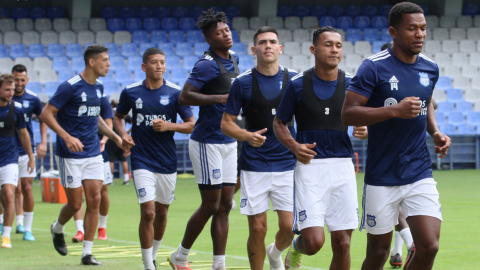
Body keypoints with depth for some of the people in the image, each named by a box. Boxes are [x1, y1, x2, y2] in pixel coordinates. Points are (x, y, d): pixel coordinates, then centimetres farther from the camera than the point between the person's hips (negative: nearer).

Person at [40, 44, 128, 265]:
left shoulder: (98, 87, 9)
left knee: (94, 200, -3)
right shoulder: (70, 87, -14)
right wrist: (67, 137, -24)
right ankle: (57, 229, 33)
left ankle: (87, 253, 3)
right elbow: (46, 114, -14)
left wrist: (114, 136, 12)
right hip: (71, 155, -6)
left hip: (93, 154, 6)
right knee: (75, 204, 0)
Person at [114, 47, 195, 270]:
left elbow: (191, 125, 0)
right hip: (142, 161, -2)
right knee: (148, 212, -13)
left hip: (167, 162, 2)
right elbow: (118, 116, 16)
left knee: (162, 212, 13)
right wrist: (123, 134, -4)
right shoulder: (131, 92, -1)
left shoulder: (175, 92, -3)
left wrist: (168, 126, -17)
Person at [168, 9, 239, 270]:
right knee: (210, 205, -4)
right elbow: (185, 96, -24)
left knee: (224, 206, 6)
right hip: (208, 142, -8)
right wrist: (221, 98, -26)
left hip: (229, 141, 8)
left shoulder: (233, 59, 11)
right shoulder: (208, 64, -16)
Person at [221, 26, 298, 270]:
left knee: (288, 227, -3)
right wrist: (247, 136, -18)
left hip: (286, 165, 1)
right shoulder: (243, 82, -1)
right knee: (257, 228, -2)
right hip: (254, 166, -1)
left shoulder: (293, 79, 3)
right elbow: (226, 123, 2)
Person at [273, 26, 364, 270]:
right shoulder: (298, 84, -1)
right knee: (314, 241, -13)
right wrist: (294, 146, -11)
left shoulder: (351, 83, 3)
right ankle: (296, 250, 23)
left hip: (343, 166, 2)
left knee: (342, 243, 0)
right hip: (310, 166, -2)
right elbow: (279, 123, 8)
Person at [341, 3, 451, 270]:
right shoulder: (375, 67, -10)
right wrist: (395, 110, -24)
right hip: (382, 176, -4)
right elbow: (348, 114, -15)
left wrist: (435, 132, 8)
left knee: (429, 246, -10)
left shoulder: (430, 68, 7)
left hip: (420, 174, 4)